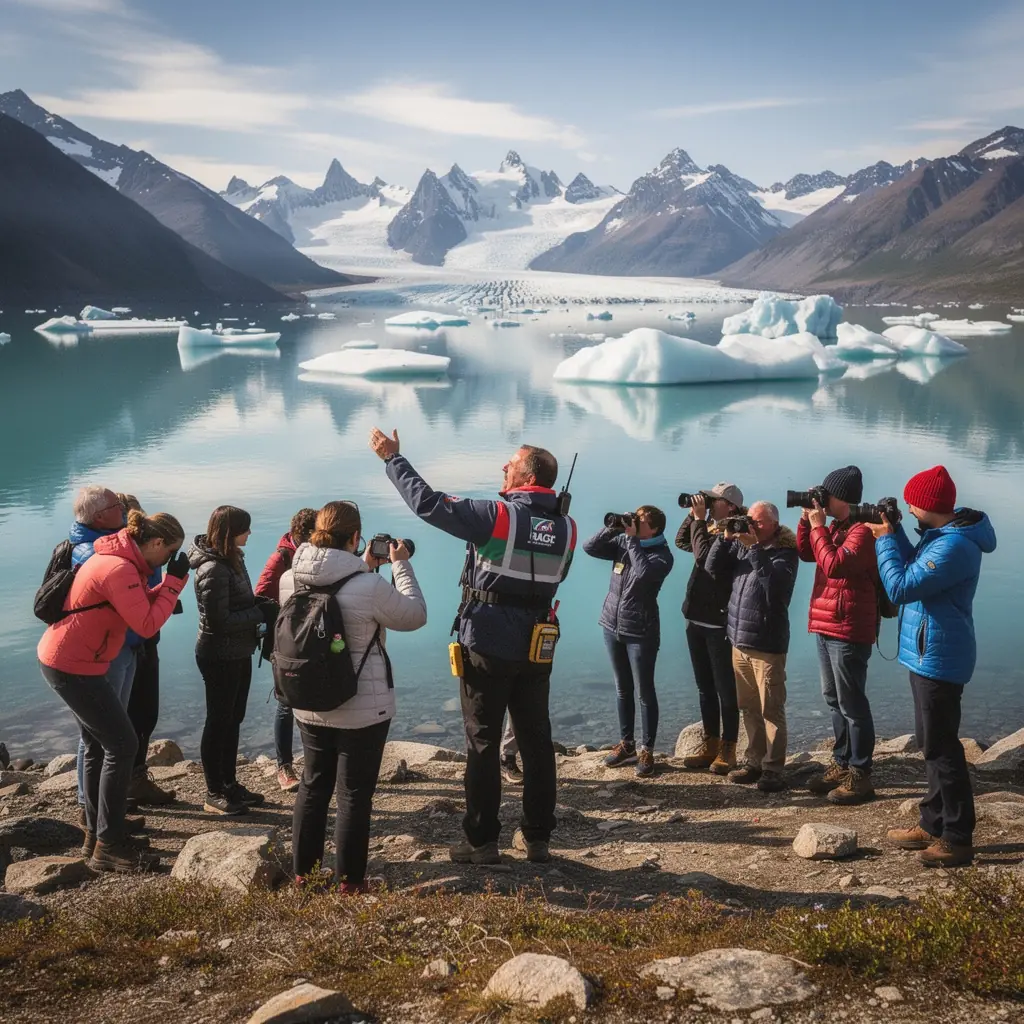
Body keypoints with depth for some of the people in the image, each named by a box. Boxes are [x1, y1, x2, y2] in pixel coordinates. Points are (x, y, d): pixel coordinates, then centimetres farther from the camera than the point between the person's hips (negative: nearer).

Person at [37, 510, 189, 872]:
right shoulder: (119, 568, -24)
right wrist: (174, 581, -17)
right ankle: (108, 846, -2)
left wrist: (170, 581, -1)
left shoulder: (119, 559, 9)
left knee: (99, 745, 17)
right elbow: (147, 625, -25)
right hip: (73, 666, -11)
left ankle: (97, 835, 26)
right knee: (122, 746, -7)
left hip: (67, 660, 11)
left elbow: (143, 604, 11)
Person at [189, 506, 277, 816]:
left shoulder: (232, 559, 6)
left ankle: (229, 784, 30)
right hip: (220, 656, -9)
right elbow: (219, 621, -24)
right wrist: (261, 613, -19)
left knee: (232, 720, 17)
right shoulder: (213, 569, -22)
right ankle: (214, 794, 13)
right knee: (219, 721, 2)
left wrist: (262, 604, -2)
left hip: (238, 653, 9)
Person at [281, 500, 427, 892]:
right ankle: (349, 879, 17)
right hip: (364, 710, -5)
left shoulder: (289, 581, -8)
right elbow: (415, 615, -9)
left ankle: (304, 871, 30)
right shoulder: (369, 588, -25)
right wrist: (401, 565, 1)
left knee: (313, 786, 19)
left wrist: (364, 567, 12)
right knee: (354, 794, 7)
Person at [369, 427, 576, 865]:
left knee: (483, 743, 4)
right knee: (536, 741, 12)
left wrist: (392, 458, -5)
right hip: (537, 649, 5)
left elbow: (428, 503, -15)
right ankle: (537, 837, 20)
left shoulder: (497, 515, -16)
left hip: (488, 647, -5)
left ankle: (481, 841, 9)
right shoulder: (566, 528, 1)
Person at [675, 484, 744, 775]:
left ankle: (727, 750, 9)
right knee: (705, 688, 15)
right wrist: (694, 515, 5)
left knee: (725, 689, 1)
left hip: (720, 623, -9)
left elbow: (704, 556, -24)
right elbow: (681, 542, 17)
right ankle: (709, 745, 24)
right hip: (697, 620, 9)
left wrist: (699, 519, -16)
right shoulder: (709, 529, 11)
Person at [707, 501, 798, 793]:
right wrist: (726, 538, -8)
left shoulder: (785, 552, -6)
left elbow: (776, 581, -23)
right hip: (739, 640, 6)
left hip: (767, 644, -6)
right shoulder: (741, 545, 10)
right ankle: (754, 761, 22)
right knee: (748, 708, 13)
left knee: (771, 710, -3)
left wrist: (754, 547, -24)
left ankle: (772, 770, 1)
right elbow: (714, 569, 5)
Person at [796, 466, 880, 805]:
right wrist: (807, 519, 5)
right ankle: (841, 764, 26)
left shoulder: (862, 531, -16)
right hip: (826, 626, 10)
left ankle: (860, 775, 3)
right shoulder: (835, 527, 14)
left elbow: (834, 565, -26)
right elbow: (805, 553, 18)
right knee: (835, 701, 16)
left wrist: (818, 526, -17)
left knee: (852, 705, -4)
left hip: (849, 631, -10)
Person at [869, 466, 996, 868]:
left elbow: (900, 588, -26)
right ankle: (933, 824, 30)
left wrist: (885, 539, -15)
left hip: (938, 659, -11)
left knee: (941, 748, -4)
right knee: (932, 744, 18)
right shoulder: (942, 533, 8)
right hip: (930, 655, 11)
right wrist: (893, 532, 6)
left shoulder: (953, 546, -25)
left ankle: (957, 839, 4)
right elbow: (914, 568, 20)